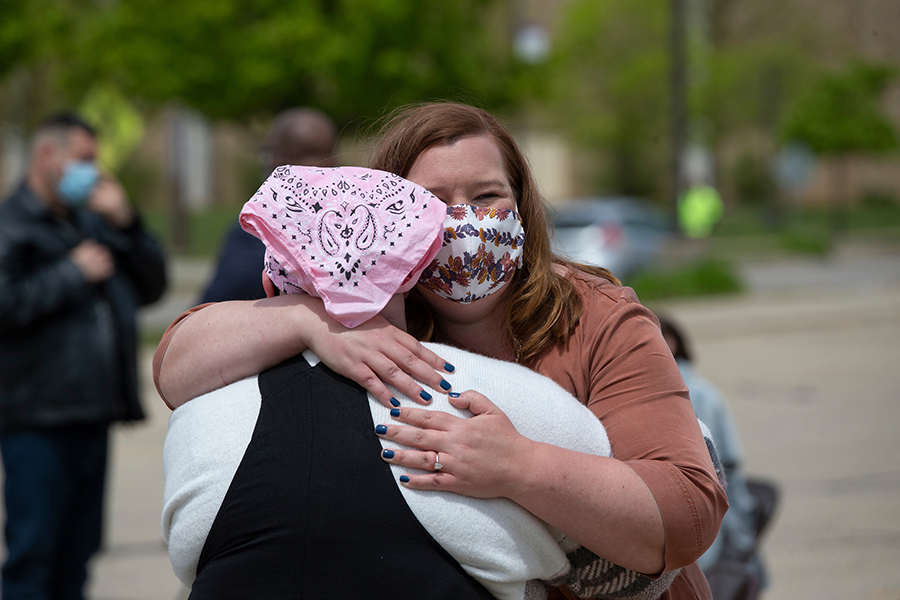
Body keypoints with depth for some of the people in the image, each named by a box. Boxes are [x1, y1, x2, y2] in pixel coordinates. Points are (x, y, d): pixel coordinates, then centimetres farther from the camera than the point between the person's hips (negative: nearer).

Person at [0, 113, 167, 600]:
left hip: (93, 416, 7)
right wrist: (74, 273, -12)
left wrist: (126, 225, 4)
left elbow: (152, 286, 17)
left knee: (76, 552, 12)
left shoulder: (91, 222, 17)